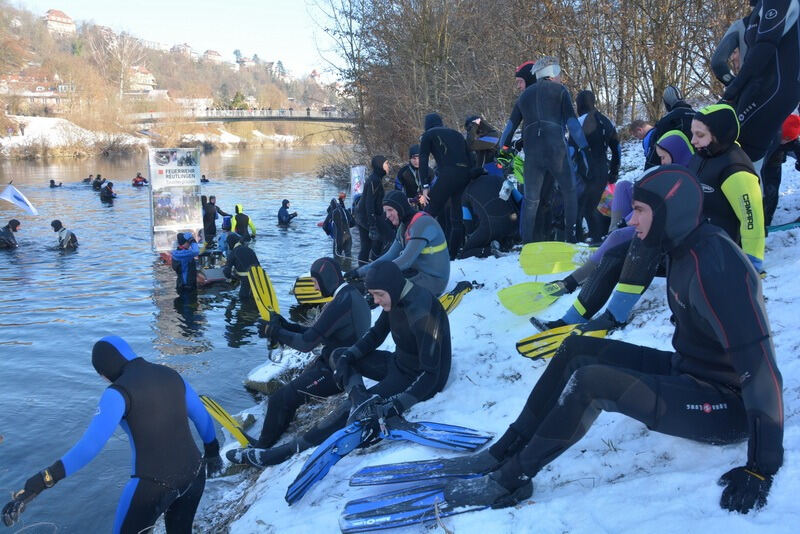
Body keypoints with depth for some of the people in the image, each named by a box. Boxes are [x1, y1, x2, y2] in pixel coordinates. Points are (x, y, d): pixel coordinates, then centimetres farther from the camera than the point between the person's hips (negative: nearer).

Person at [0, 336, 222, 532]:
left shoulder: (119, 392, -14)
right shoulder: (171, 375, 5)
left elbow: (90, 445, -25)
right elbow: (202, 417, 14)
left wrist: (39, 483, -27)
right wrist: (212, 452, 30)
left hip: (152, 485, -6)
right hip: (194, 474, 6)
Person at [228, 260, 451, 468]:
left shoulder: (421, 313, -30)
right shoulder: (395, 299, -2)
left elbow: (430, 374, -30)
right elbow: (375, 334, 12)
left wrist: (393, 408, -36)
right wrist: (348, 357, -5)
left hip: (418, 379, -9)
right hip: (399, 363, 10)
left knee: (349, 410, -20)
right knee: (338, 356, 4)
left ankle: (290, 450, -14)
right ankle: (359, 398, -22)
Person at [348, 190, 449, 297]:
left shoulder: (422, 223, -18)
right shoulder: (404, 226, 11)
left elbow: (406, 260, -25)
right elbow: (390, 256, 9)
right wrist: (360, 272, 1)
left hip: (433, 280, -9)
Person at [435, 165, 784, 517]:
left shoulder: (714, 267, -28)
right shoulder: (687, 247, 0)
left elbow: (760, 366, -29)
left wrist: (762, 468, -28)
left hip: (727, 406, -9)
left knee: (591, 381, -25)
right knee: (576, 350, 4)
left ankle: (511, 479, -9)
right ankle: (506, 452, 9)